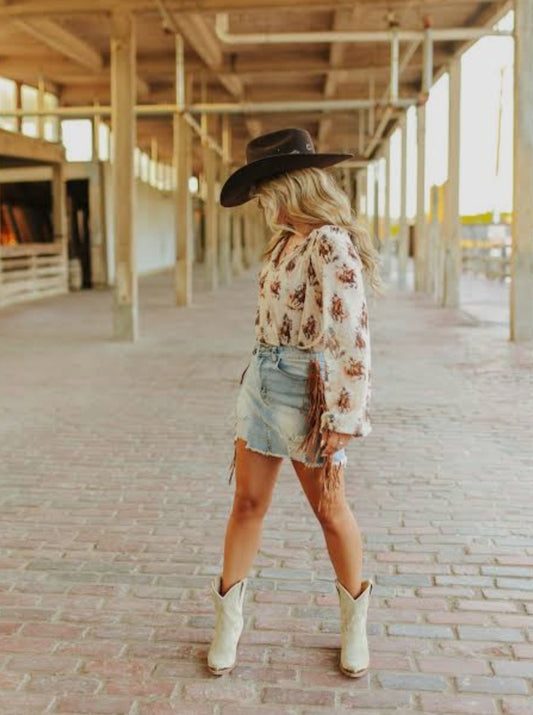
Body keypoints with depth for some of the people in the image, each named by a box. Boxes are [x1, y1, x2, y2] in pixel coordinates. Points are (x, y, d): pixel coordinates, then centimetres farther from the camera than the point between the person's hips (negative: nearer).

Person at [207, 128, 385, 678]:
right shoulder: (284, 241, 9)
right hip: (261, 382, 8)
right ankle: (227, 622, 22)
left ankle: (354, 619, 29)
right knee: (247, 502, 9)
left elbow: (348, 342, -21)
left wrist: (337, 429, -21)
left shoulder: (331, 245, -18)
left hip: (306, 394, -8)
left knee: (330, 511, 7)